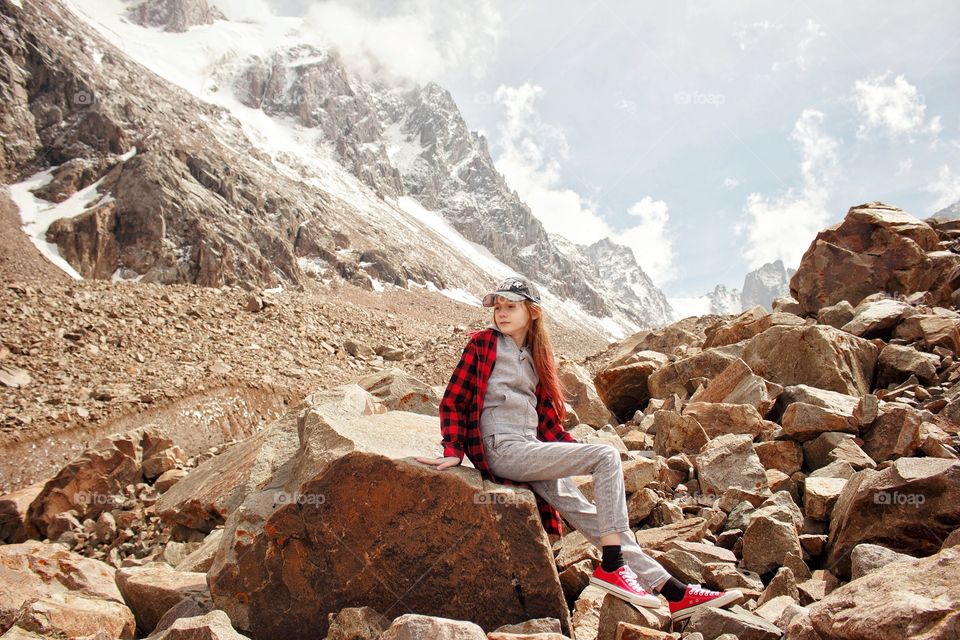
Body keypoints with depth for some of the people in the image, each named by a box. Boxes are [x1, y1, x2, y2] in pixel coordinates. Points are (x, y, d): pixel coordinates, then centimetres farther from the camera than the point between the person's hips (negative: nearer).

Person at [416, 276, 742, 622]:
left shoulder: (535, 356, 18)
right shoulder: (483, 343, 1)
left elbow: (547, 420, 18)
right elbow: (453, 400, 0)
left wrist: (580, 455, 8)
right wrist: (453, 451, -11)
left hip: (531, 451, 6)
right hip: (502, 450, -6)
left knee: (594, 517, -1)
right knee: (606, 456, -19)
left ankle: (674, 591, 1)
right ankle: (611, 567, -19)